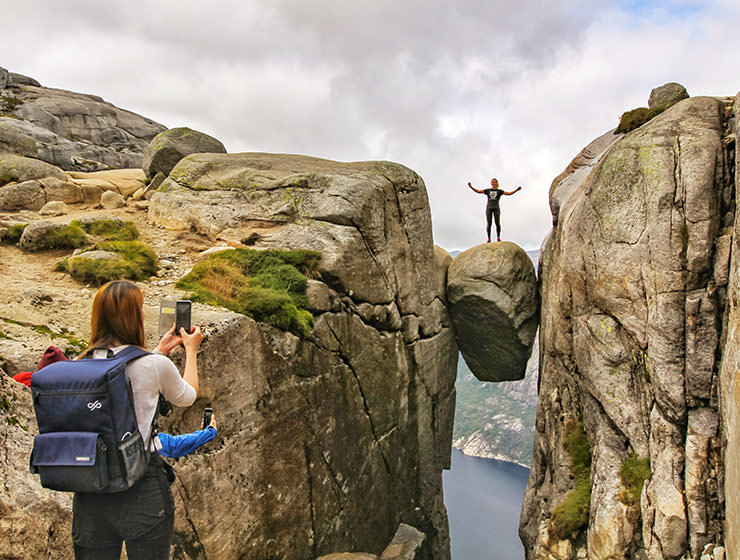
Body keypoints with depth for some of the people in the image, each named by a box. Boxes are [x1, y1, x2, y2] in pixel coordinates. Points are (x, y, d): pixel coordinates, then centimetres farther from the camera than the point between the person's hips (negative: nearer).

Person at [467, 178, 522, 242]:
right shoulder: (487, 190, 14)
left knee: (498, 223, -11)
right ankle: (489, 238, 0)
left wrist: (516, 190, -13)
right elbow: (478, 191, 9)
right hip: (489, 208, 1)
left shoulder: (499, 191, 11)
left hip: (496, 208, -1)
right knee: (488, 224, -8)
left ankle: (498, 237, 3)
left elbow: (508, 193, 0)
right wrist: (471, 186, -2)